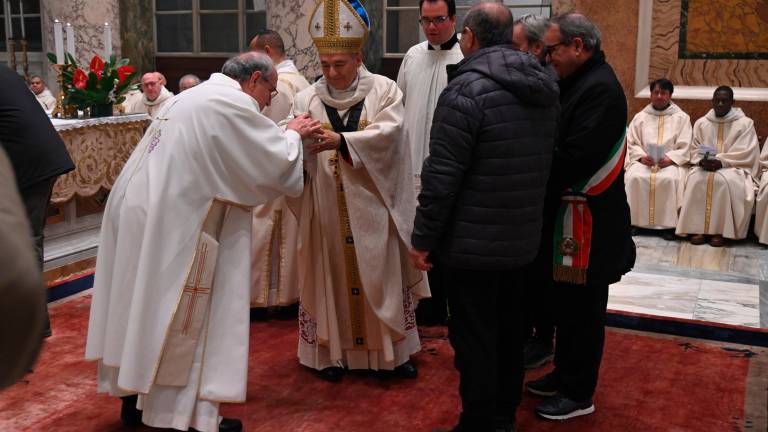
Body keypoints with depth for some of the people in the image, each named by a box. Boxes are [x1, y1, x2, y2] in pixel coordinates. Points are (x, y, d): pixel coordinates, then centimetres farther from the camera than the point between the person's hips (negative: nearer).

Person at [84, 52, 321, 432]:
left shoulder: (196, 97, 20)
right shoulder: (231, 102, -11)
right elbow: (276, 163, -10)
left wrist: (285, 136, 21)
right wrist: (293, 135, 9)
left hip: (141, 211, 10)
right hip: (167, 221, -9)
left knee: (147, 307, 18)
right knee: (178, 317, 1)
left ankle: (135, 393, 30)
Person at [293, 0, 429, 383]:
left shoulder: (384, 90, -1)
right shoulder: (307, 99, 2)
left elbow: (387, 133, -16)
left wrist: (340, 141, -26)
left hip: (372, 205, -1)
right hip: (327, 207, 1)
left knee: (382, 276, 8)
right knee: (332, 276, 8)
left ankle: (395, 351, 22)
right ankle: (333, 351, 22)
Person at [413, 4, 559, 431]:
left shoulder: (468, 89, -17)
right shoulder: (545, 86, 6)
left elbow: (442, 174, -19)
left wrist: (424, 237, -12)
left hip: (474, 241, -8)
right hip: (524, 238, 8)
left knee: (475, 339, 4)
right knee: (510, 331, 19)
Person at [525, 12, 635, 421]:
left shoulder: (599, 88, -19)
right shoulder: (578, 82, 11)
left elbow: (575, 158, -26)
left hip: (589, 222, -9)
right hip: (567, 216, 9)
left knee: (582, 308, 4)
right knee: (566, 302, 18)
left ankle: (579, 394, 18)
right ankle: (565, 374, 34)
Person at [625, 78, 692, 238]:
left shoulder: (681, 117, 9)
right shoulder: (640, 117, 14)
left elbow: (684, 147, 1)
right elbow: (631, 143, 8)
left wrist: (670, 159, -17)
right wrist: (641, 156, -12)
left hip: (671, 162, -2)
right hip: (644, 161, 2)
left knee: (670, 179, -35)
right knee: (634, 177, -30)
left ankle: (669, 224, -26)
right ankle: (635, 222, -21)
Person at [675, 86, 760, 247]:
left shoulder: (745, 123, 0)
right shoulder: (701, 123, 11)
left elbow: (747, 154, -8)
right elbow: (695, 150, 9)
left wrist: (721, 161, -21)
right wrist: (702, 161, -14)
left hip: (734, 168, -3)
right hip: (705, 166, 3)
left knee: (723, 180, -36)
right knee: (696, 179, -31)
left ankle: (720, 230, -30)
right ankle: (698, 228, -29)